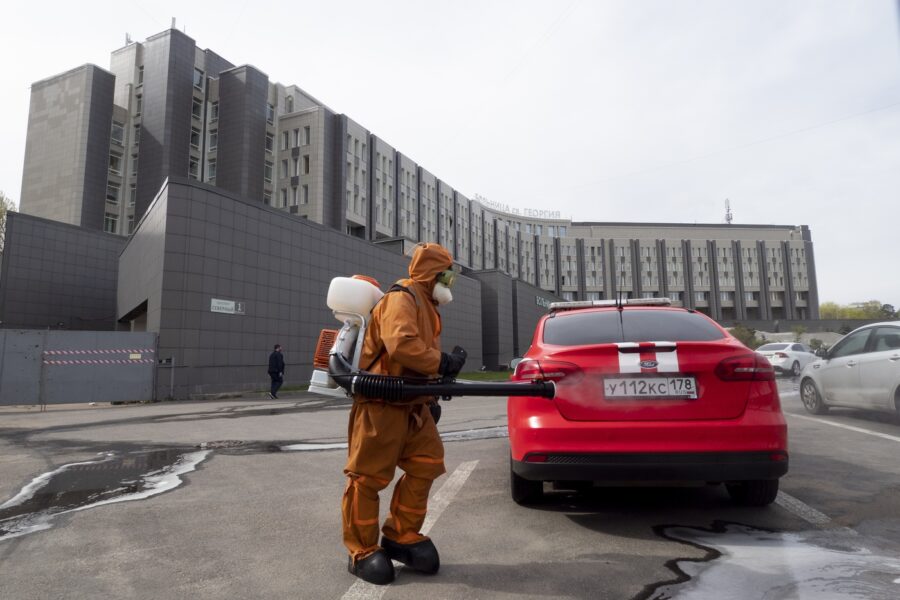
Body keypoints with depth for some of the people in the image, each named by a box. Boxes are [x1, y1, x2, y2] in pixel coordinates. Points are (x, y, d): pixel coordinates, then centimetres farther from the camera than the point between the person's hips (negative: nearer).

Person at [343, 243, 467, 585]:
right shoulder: (402, 297, -14)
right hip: (381, 402, -10)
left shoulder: (425, 305, 19)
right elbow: (401, 345, -30)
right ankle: (362, 551, 13)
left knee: (427, 464, 7)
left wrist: (443, 367, 5)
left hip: (412, 404, 10)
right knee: (368, 476, 1)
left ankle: (401, 537, 20)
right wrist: (442, 363, -20)